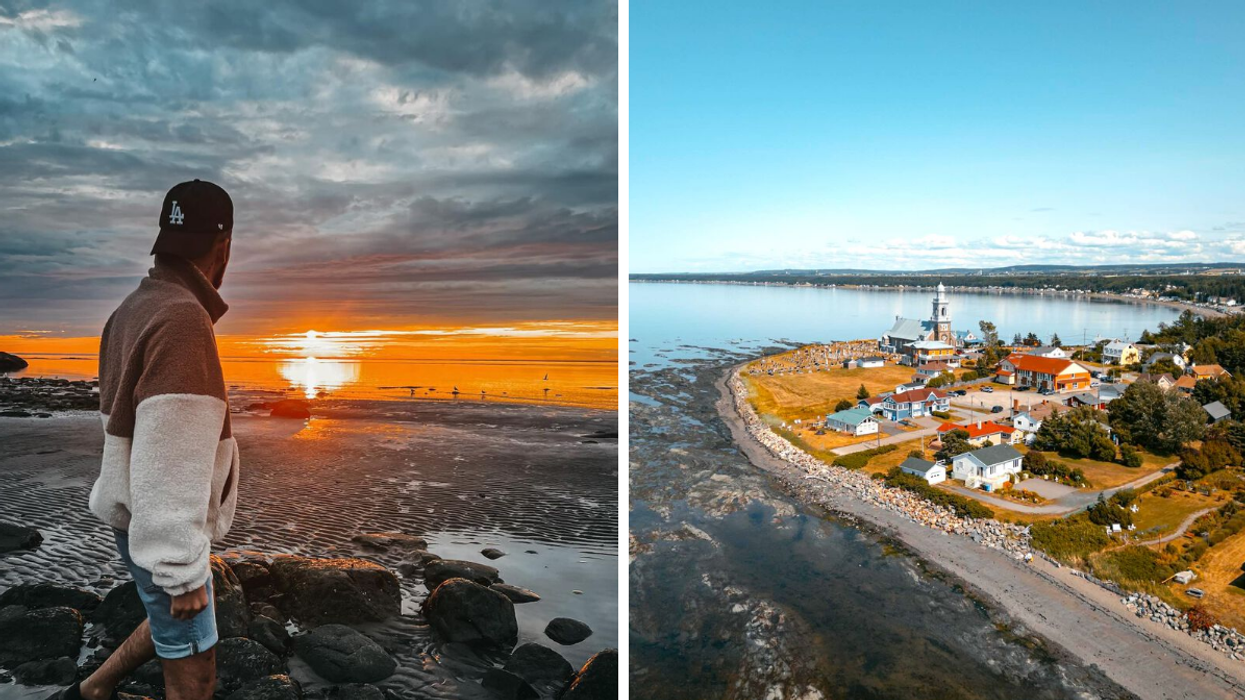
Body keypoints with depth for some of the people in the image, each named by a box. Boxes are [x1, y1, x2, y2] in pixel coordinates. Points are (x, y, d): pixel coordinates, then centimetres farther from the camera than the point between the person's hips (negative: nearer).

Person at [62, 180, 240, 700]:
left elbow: (126, 424, 13)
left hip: (137, 514, 9)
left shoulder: (134, 309, 3)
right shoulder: (183, 321, -28)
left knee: (173, 621, 30)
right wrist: (184, 570, -22)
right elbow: (169, 466, -30)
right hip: (160, 529, -9)